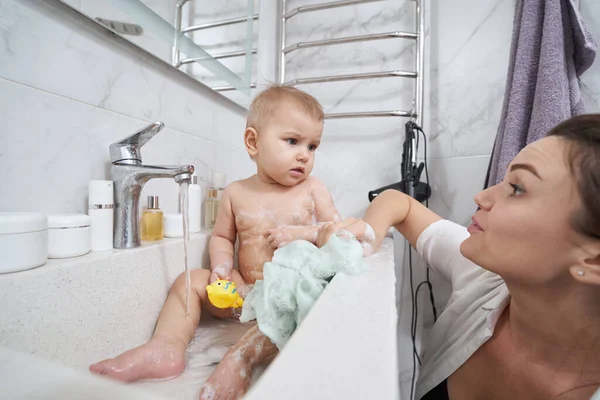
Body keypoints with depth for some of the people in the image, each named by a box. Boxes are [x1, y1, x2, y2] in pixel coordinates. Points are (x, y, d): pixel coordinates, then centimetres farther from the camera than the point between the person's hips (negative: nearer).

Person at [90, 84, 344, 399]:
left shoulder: (312, 190, -4)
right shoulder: (236, 193, 0)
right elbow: (221, 236, 11)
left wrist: (302, 233, -19)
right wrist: (221, 267, -9)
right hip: (243, 290, 3)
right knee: (191, 280, -2)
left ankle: (241, 356, -36)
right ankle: (167, 347, -16)